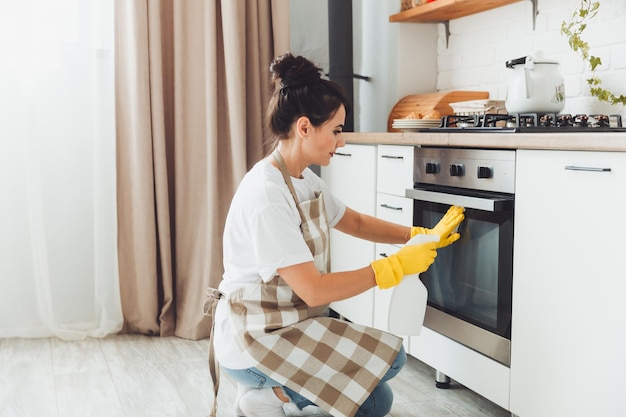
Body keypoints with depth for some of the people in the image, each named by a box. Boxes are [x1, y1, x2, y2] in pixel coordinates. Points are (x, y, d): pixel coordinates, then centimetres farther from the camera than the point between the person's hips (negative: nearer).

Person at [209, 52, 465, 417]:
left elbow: (356, 223, 19)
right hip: (253, 341, -9)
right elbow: (314, 290, -26)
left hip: (292, 324, 9)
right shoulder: (266, 196, -26)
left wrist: (422, 235, 9)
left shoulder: (305, 181, 3)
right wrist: (396, 266, -18)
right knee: (388, 356, -11)